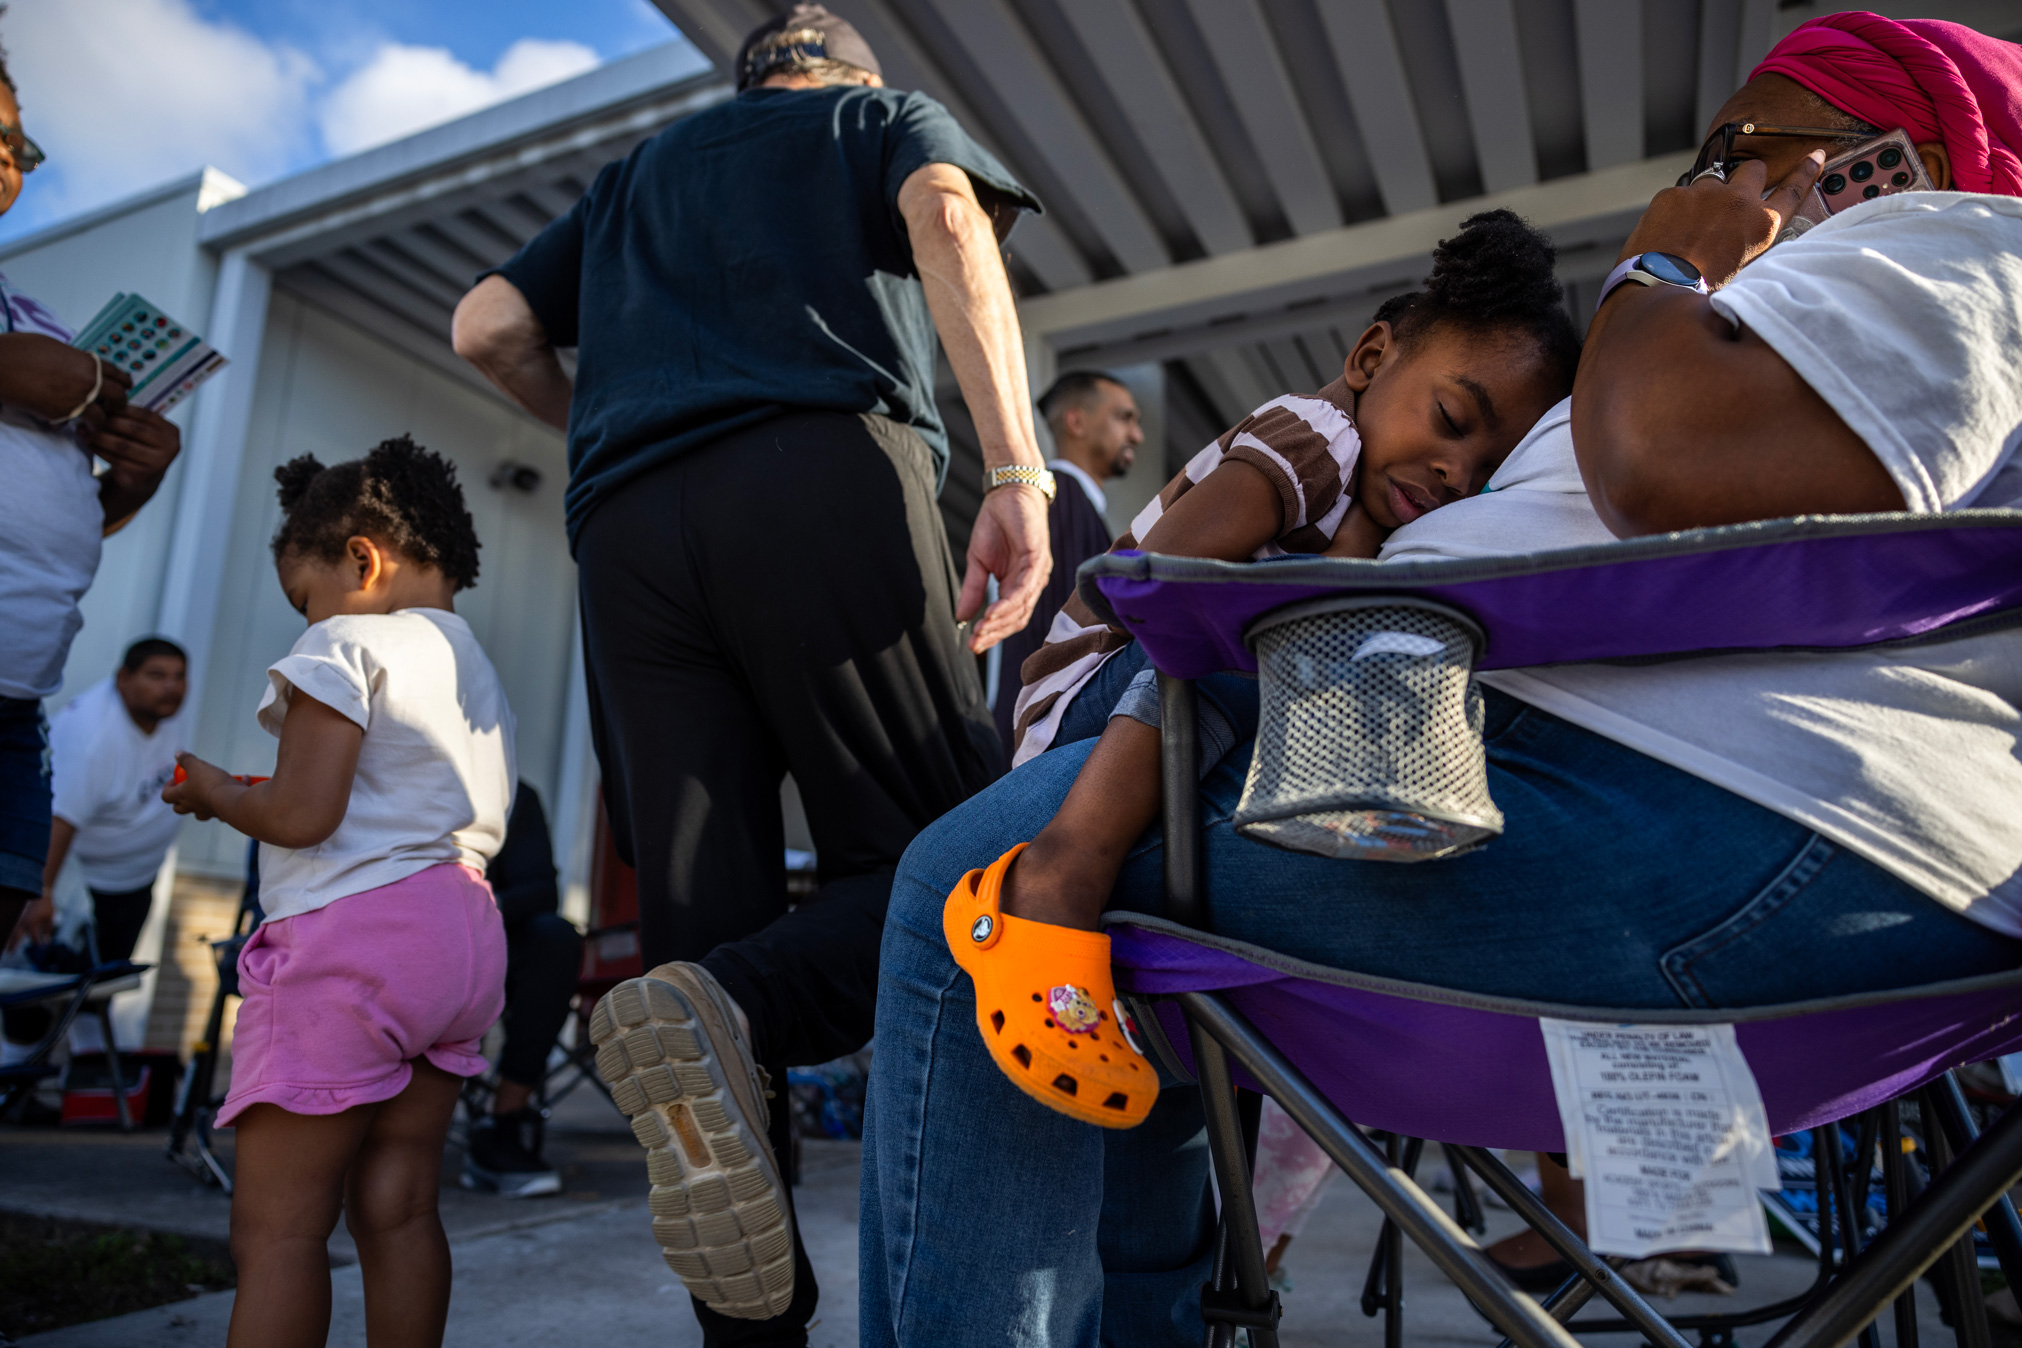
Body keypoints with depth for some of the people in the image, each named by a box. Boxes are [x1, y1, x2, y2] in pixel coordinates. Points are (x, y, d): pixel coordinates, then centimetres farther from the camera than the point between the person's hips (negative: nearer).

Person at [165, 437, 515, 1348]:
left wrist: (218, 795, 6)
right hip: (462, 936, 8)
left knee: (276, 1228, -3)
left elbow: (301, 815, -15)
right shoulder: (480, 672, 20)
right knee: (396, 1208, 10)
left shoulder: (346, 645, -5)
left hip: (348, 933, -8)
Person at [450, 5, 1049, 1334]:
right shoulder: (883, 115, 26)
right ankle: (725, 1010, -30)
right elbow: (946, 214, 1)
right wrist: (1019, 468, -13)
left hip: (627, 529, 5)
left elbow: (488, 325, 27)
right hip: (826, 478, -4)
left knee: (706, 916, 0)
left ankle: (755, 1323, -4)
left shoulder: (636, 173, 37)